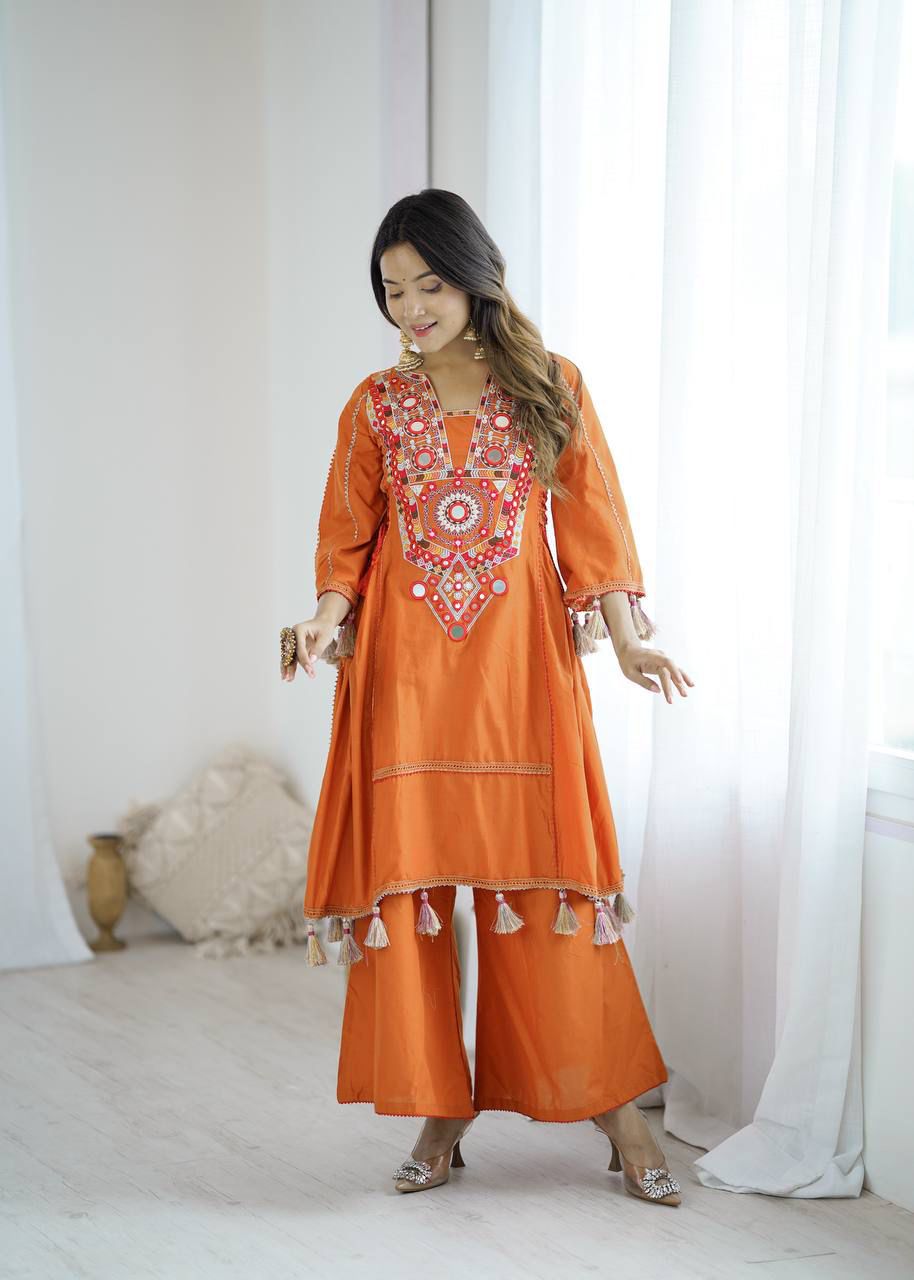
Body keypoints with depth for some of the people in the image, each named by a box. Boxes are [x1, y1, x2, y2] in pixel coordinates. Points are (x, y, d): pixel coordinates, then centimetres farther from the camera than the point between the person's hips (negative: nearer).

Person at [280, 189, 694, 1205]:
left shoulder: (551, 389, 5)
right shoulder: (376, 406, 7)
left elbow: (590, 524, 4)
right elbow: (348, 543, 8)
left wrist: (626, 638, -7)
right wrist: (327, 619, -11)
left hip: (520, 665, -1)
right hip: (405, 669, 2)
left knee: (547, 879, -1)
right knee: (407, 877, 0)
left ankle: (615, 1108, 10)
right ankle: (439, 1111, 11)